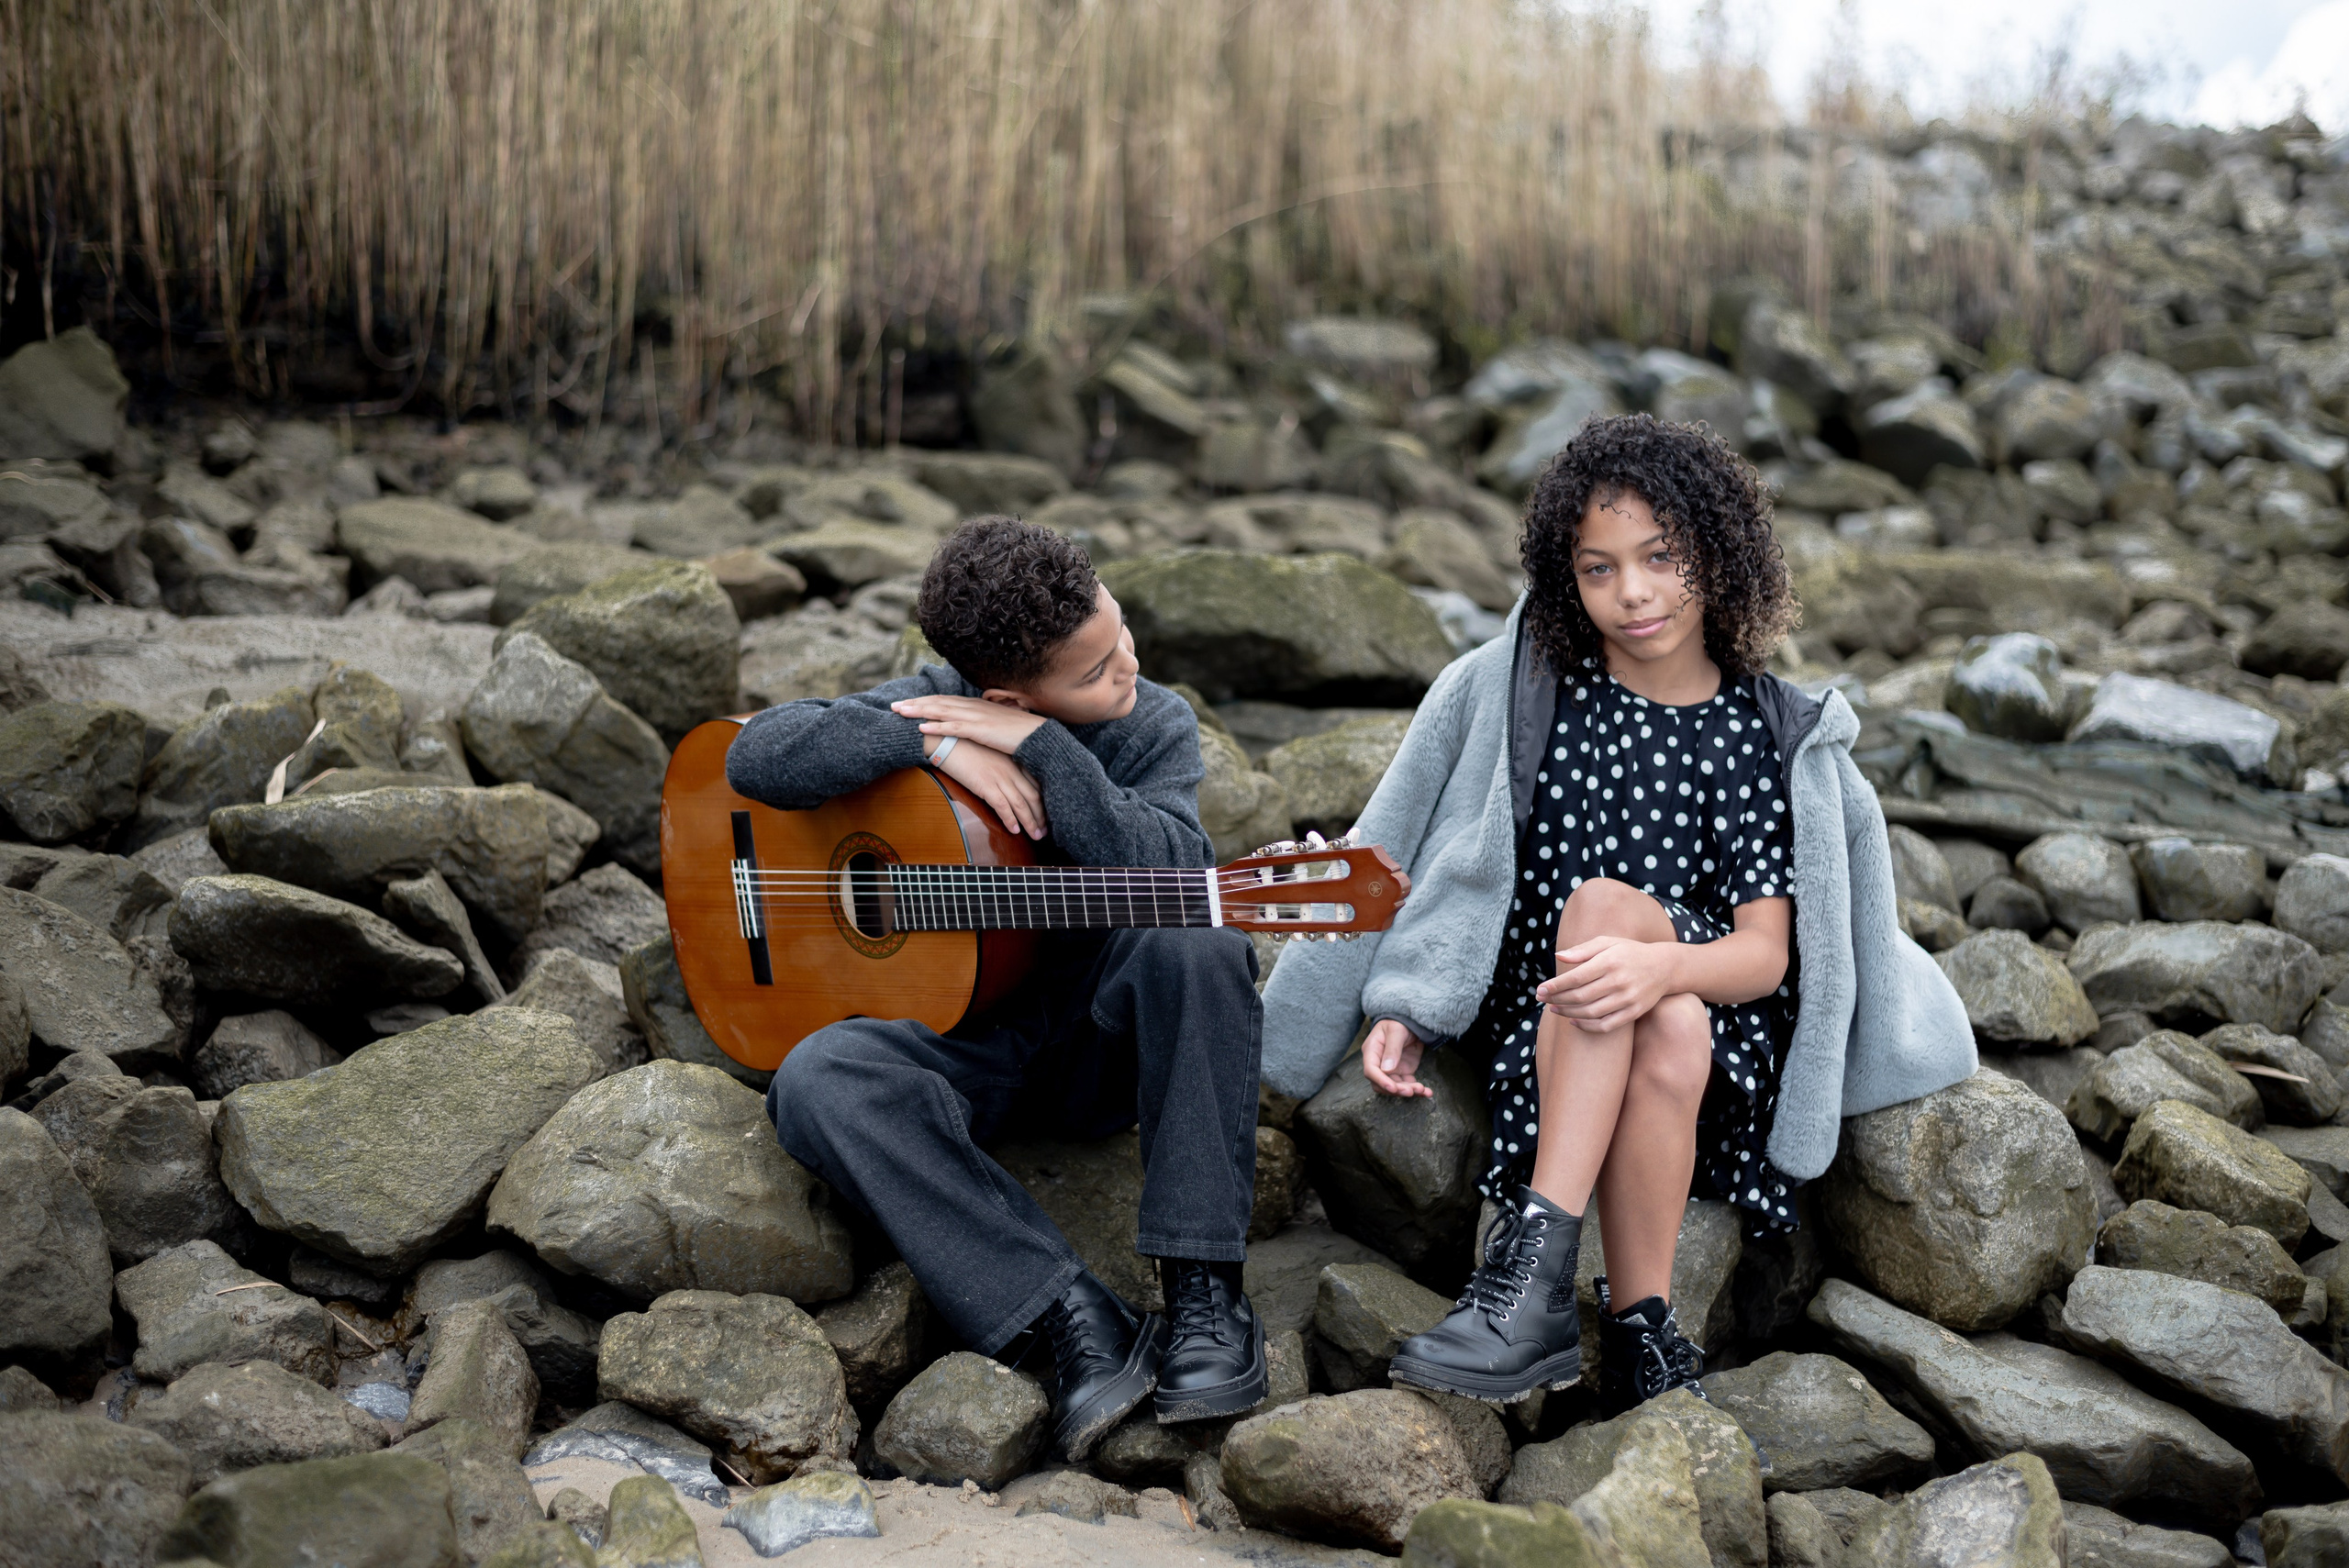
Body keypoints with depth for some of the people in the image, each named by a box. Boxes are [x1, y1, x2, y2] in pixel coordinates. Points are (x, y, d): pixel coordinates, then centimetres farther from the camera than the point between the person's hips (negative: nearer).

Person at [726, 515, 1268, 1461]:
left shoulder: (1155, 727, -4)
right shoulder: (932, 706, -2)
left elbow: (1174, 873, -24)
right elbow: (759, 757, -14)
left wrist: (1043, 748, -25)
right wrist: (932, 746, -22)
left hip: (1110, 1035, -1)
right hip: (966, 1041, 1)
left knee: (1196, 940, -34)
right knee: (817, 1081, -29)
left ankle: (1203, 1291, -28)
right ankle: (1069, 1314, -31)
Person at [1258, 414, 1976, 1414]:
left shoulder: (1760, 730, 2)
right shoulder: (1516, 691, 5)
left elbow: (1767, 950, -6)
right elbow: (1441, 866, 11)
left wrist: (1656, 965, -28)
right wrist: (1403, 1011, -3)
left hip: (1716, 1018, -1)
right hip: (1537, 1015, 1)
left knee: (1604, 903, -34)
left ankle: (1536, 1258, -35)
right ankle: (1642, 1329, -27)